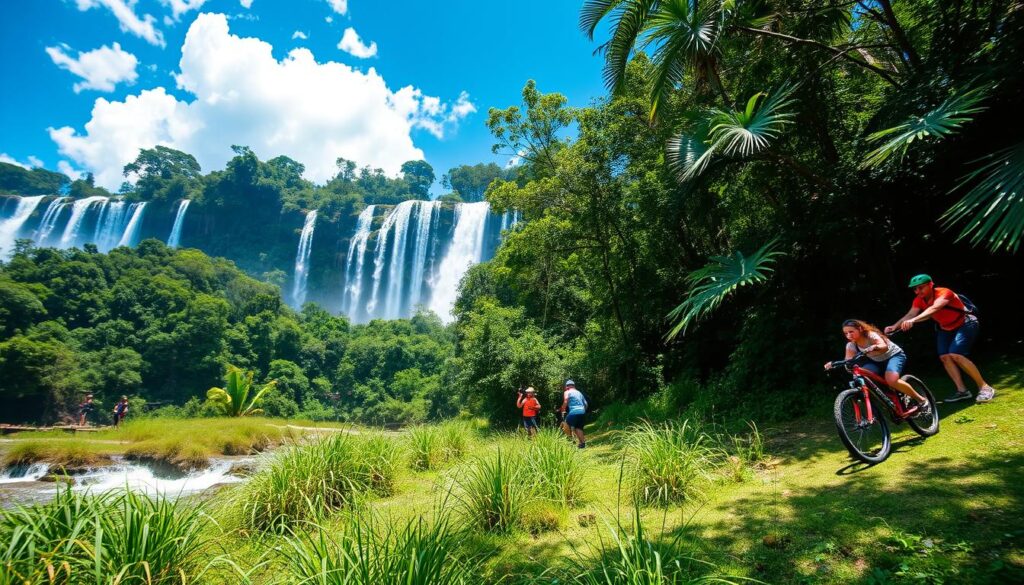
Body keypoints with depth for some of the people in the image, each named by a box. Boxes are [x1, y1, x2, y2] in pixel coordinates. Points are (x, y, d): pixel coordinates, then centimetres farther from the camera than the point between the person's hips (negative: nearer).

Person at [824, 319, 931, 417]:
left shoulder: (871, 335, -28)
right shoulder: (851, 345, -11)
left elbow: (884, 347, -47)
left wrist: (874, 347, -70)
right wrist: (834, 363, -39)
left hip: (894, 355, -6)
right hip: (877, 362, 6)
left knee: (891, 380, -34)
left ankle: (922, 400, -9)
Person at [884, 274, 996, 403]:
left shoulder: (944, 293, -29)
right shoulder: (919, 300, -10)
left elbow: (933, 309, -48)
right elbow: (910, 314, -26)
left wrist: (913, 320, -65)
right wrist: (894, 326, -45)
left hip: (965, 325, -7)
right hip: (945, 329, 7)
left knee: (955, 355, -22)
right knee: (944, 357, -7)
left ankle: (985, 387, -10)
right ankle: (962, 390, 2)